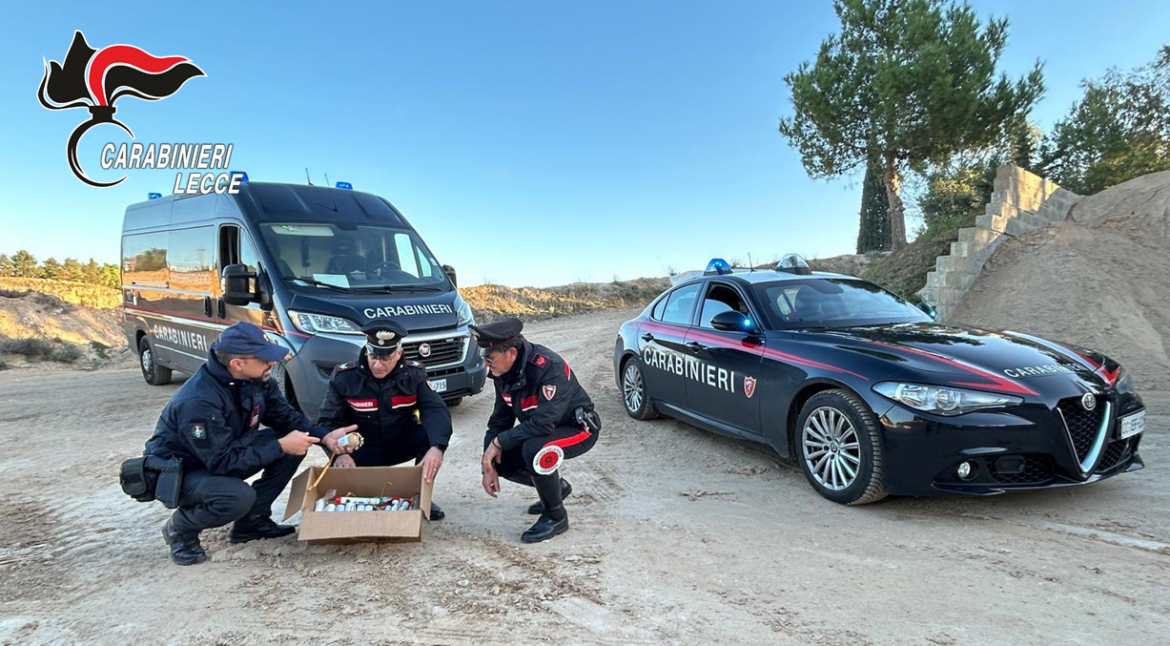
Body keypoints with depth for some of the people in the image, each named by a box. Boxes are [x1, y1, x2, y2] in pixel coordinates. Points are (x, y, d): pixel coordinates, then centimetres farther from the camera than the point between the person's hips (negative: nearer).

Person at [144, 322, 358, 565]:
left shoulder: (255, 380, -12)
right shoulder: (198, 401, -34)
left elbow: (286, 417, -2)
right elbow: (223, 462, -32)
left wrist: (325, 436, -18)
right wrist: (281, 447, -29)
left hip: (223, 454, 8)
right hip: (179, 471, -7)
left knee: (295, 443, -9)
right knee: (239, 496, -35)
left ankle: (252, 521, 3)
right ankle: (180, 528, -2)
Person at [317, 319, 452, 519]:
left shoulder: (414, 374, -15)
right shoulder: (344, 377, -16)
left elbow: (436, 410, -27)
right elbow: (328, 422, -15)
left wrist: (436, 447, -48)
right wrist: (339, 453, -37)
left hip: (402, 443, 1)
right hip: (364, 450, -1)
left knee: (434, 430, -28)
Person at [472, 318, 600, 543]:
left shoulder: (549, 367, -33)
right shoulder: (503, 372, -8)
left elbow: (543, 423, -36)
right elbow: (500, 419, 0)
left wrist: (499, 442, -26)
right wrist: (489, 466, -6)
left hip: (579, 428, -8)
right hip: (542, 428, 8)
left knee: (535, 450, -34)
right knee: (501, 460, -4)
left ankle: (556, 517, -10)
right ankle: (556, 486, 20)